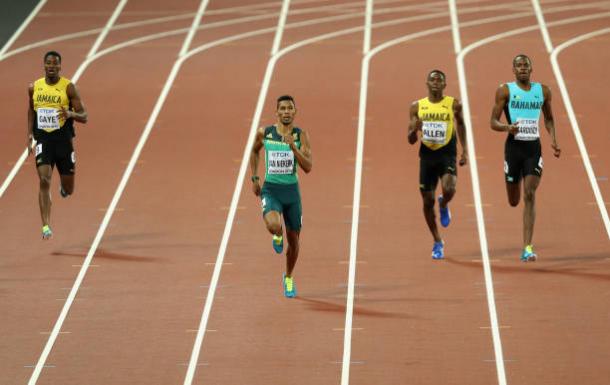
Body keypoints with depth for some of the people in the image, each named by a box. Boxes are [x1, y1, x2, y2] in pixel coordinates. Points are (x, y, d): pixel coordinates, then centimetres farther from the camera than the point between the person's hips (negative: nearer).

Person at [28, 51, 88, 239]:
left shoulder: (68, 87, -7)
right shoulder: (34, 87, 3)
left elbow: (84, 117, -6)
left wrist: (71, 114, -28)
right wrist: (30, 134, 14)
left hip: (63, 140, -1)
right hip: (42, 140, 1)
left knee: (68, 190, 10)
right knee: (44, 181, -17)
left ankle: (64, 187, 50)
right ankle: (46, 227, -17)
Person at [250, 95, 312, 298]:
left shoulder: (301, 135, -7)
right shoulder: (264, 133, -4)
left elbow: (308, 167, -14)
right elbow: (254, 151, 18)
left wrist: (293, 147, -27)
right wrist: (254, 178, 12)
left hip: (291, 190, 1)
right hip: (270, 190, -1)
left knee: (293, 239, 11)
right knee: (273, 225, -31)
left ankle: (288, 278, 37)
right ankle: (277, 236, 9)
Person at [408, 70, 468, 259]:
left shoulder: (453, 104, 0)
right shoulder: (417, 106, 3)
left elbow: (461, 124, 18)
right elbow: (411, 140, 5)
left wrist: (465, 150, 12)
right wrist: (414, 130, -18)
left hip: (447, 153, -2)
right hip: (427, 155, 2)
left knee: (449, 189, -27)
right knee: (428, 200, 4)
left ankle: (444, 205, 12)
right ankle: (437, 242, 22)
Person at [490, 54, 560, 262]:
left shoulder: (543, 91, 5)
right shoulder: (505, 91, -3)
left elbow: (549, 119, 19)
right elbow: (493, 122, -4)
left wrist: (553, 140, 4)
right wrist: (507, 127, -25)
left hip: (534, 148, 1)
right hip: (514, 146, -1)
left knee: (530, 196, -13)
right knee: (514, 201, 8)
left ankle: (527, 248, -14)